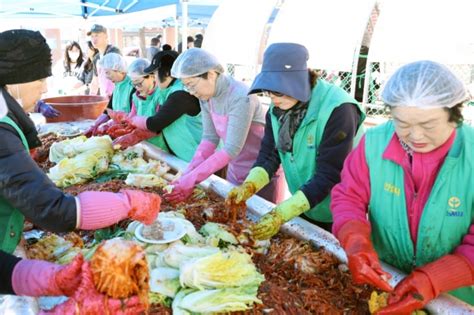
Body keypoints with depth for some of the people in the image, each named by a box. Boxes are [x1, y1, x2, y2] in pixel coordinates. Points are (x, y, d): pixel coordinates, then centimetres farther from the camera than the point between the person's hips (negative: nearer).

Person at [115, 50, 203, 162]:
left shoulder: (182, 94, -22)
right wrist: (133, 137, 1)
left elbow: (155, 123, -20)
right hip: (178, 156, 9)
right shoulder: (169, 91, 9)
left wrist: (132, 119, -2)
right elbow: (158, 124, 11)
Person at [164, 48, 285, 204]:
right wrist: (187, 175, -14)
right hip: (235, 170, 7)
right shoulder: (206, 96, -4)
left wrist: (192, 180, -29)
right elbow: (209, 138, -3)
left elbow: (231, 149, -29)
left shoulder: (241, 98, -27)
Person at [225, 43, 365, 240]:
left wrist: (281, 214, -33)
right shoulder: (277, 109, -7)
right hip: (303, 209, 6)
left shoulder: (337, 109, -28)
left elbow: (330, 175, -29)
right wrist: (249, 186, -24)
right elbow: (269, 155, -5)